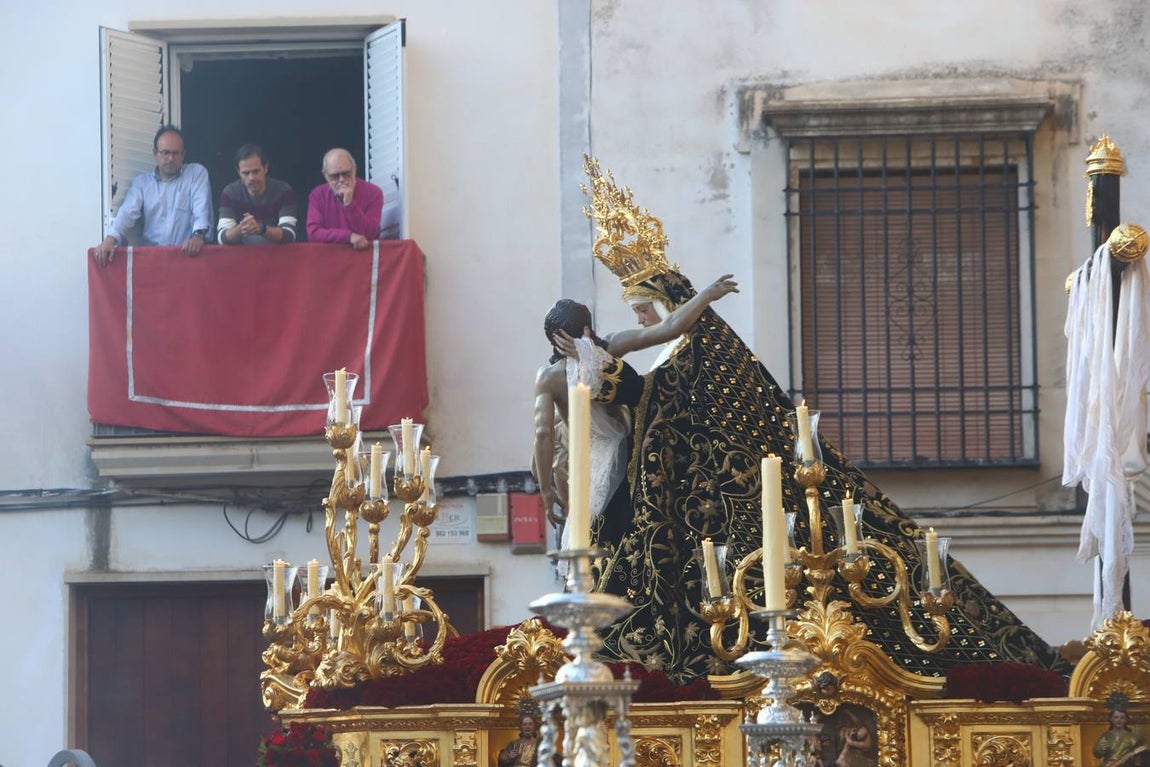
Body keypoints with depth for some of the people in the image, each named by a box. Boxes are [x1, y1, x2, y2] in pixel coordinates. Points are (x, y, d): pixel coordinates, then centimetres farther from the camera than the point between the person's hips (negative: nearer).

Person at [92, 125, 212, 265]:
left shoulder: (197, 173, 10)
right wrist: (110, 239, -18)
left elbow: (202, 208, -4)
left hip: (187, 255, -2)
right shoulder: (141, 182, 15)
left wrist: (198, 235, -25)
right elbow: (127, 213, 2)